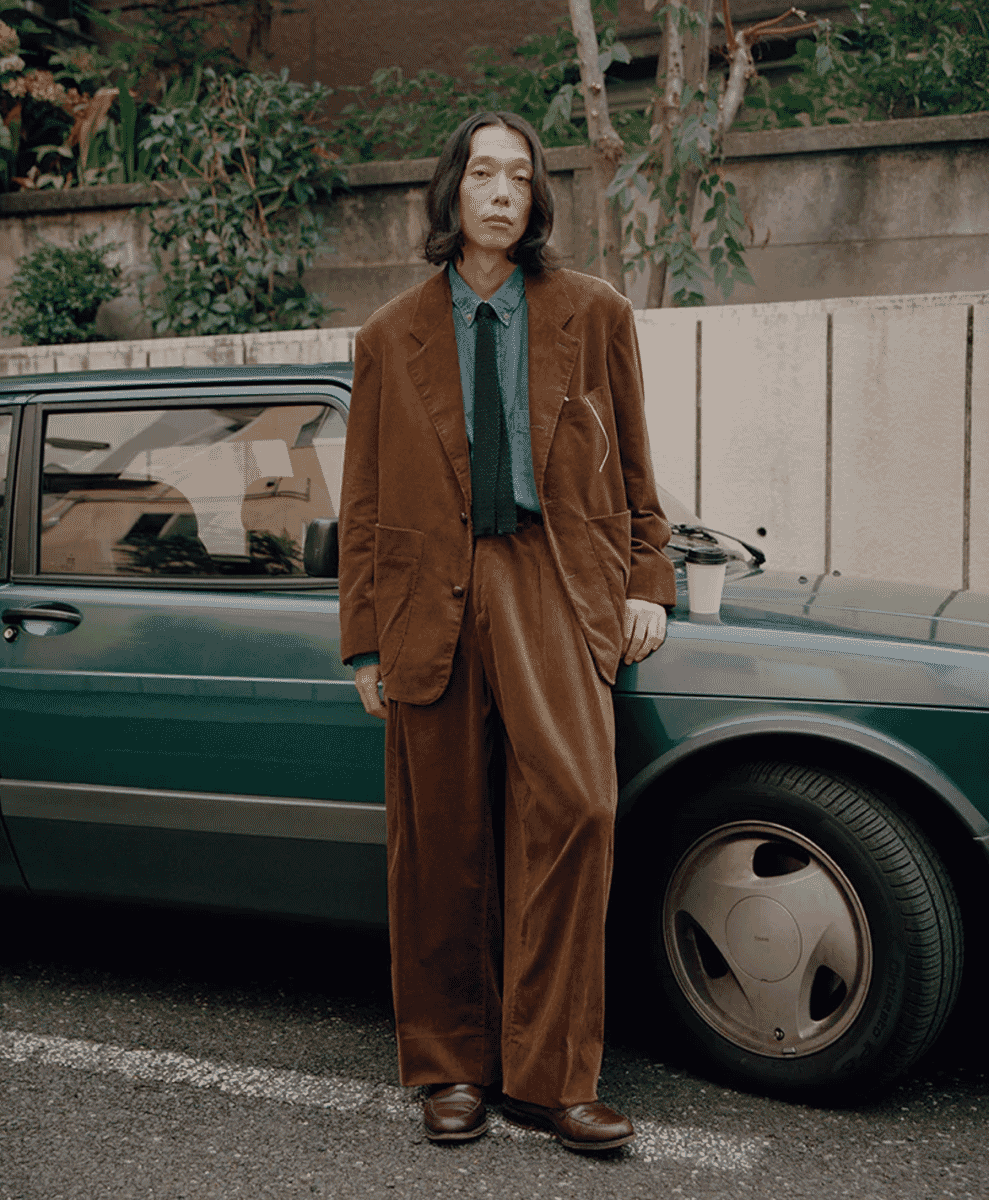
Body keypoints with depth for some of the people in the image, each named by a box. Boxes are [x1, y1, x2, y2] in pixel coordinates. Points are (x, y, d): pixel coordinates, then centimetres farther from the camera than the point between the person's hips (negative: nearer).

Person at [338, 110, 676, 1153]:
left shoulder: (593, 315, 12)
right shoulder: (390, 337, 13)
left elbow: (632, 467, 15)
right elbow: (363, 501, 12)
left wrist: (646, 584, 5)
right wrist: (365, 640, 8)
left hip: (556, 581, -1)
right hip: (432, 594, 1)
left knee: (574, 800, -17)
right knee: (443, 851, 3)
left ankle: (549, 1077, -4)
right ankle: (451, 1071, 19)